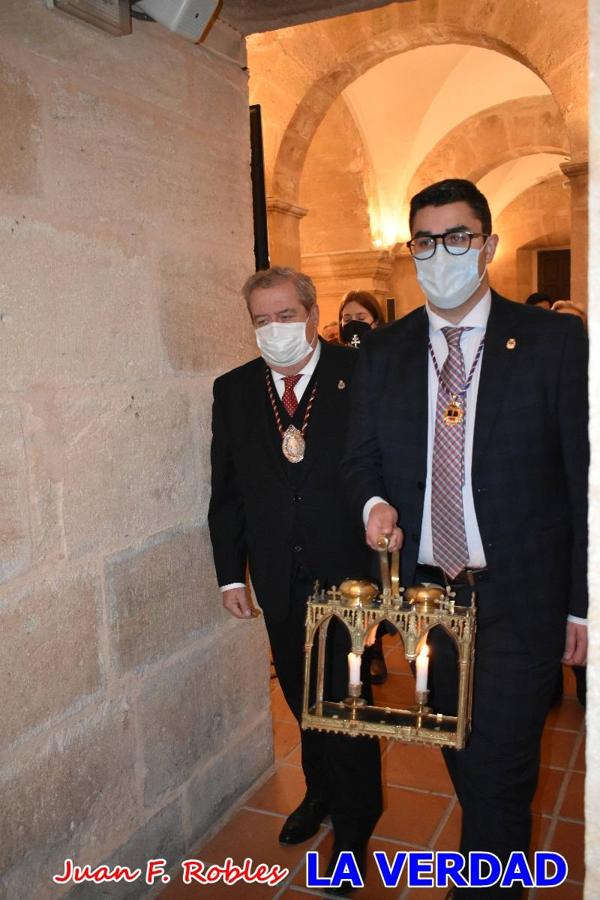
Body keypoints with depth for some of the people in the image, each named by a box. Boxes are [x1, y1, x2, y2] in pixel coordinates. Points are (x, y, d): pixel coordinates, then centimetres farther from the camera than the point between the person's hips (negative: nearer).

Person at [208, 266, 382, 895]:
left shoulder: (361, 376, -8)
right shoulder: (233, 390, 2)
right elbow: (226, 490, 4)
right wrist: (230, 573, 3)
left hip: (348, 569, -3)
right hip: (279, 580, 4)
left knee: (347, 697, 8)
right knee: (302, 695, 20)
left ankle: (354, 820, 32)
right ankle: (321, 791, 45)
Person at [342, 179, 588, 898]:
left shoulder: (556, 342, -6)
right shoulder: (381, 354, 4)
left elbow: (583, 479, -5)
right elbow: (360, 458, 10)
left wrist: (581, 603, -6)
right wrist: (374, 503, -14)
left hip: (521, 597, -3)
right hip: (426, 590, 4)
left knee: (497, 764, -1)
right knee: (460, 753, 20)